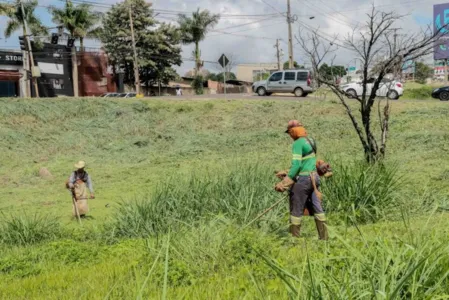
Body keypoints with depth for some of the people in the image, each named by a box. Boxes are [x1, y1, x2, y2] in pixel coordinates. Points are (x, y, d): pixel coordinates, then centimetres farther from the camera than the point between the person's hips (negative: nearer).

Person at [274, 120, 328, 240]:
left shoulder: (298, 143, -14)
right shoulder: (310, 141, 12)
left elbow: (296, 165, -20)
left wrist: (285, 182, -18)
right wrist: (287, 173, 23)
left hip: (303, 179, -8)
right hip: (314, 177, 8)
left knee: (296, 211, 2)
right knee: (317, 208, 12)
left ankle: (294, 238, 9)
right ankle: (324, 237, 15)